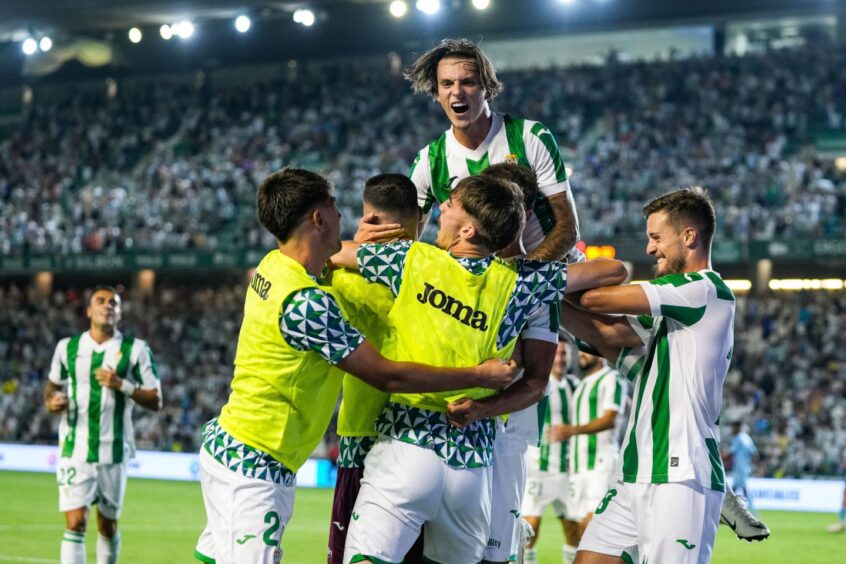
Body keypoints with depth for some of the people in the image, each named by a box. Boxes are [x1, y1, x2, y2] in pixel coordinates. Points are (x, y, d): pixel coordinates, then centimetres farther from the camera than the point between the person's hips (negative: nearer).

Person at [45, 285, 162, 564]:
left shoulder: (136, 350, -1)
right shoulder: (68, 347, 6)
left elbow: (155, 401, -2)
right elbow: (52, 385, 22)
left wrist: (122, 385, -17)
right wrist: (51, 401, -1)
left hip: (114, 452, 0)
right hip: (74, 449, 0)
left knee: (108, 526, 12)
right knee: (75, 523, -12)